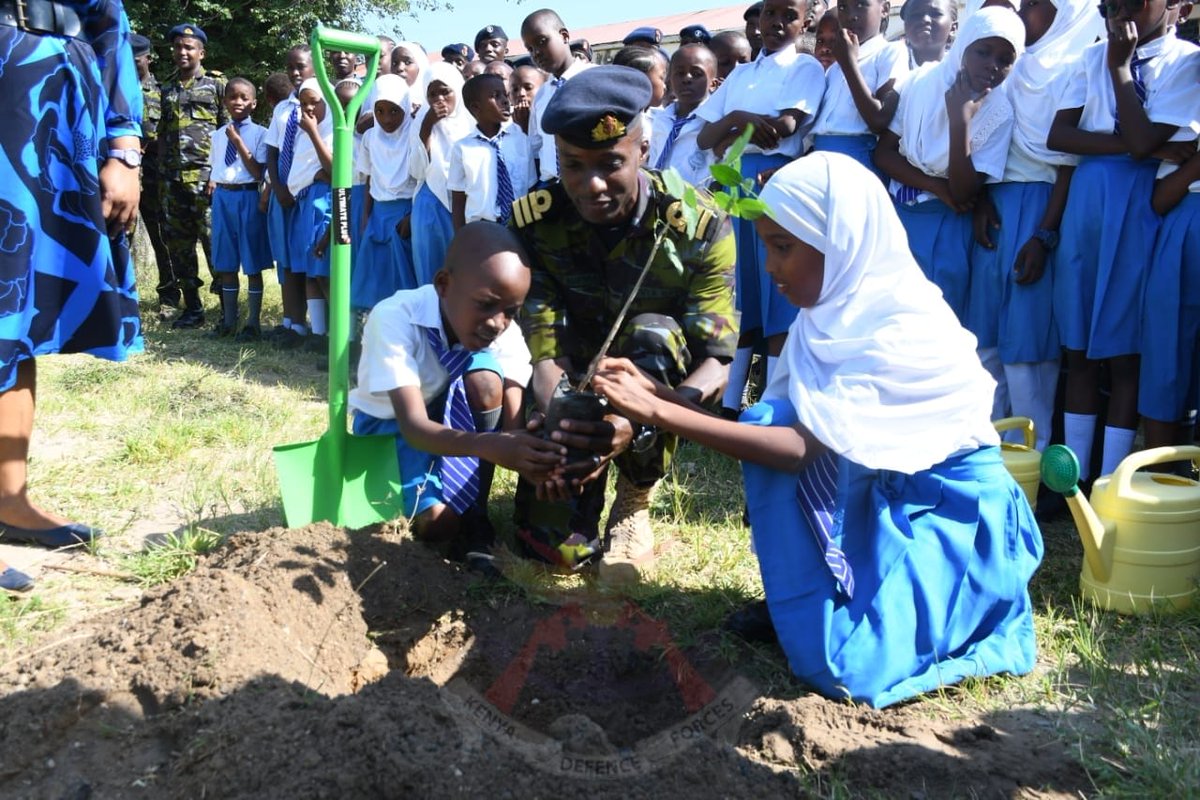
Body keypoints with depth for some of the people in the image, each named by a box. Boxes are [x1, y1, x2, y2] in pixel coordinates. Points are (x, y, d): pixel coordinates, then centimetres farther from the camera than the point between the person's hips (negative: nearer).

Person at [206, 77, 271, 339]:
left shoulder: (260, 134, -6)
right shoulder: (219, 135, 10)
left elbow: (258, 172, -13)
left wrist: (238, 141, -16)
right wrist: (213, 181, 4)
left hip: (248, 197, -5)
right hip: (222, 197, 5)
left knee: (252, 263, 2)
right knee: (226, 262, 12)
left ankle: (253, 322, 12)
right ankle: (229, 319, 24)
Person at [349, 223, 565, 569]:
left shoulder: (506, 334, -21)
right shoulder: (394, 318, -33)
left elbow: (514, 423, -31)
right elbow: (413, 425, -42)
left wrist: (535, 458, -55)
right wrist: (491, 446, -60)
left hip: (450, 419, 3)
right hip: (390, 425, -3)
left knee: (484, 378, -31)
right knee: (437, 522, -29)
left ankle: (473, 518, -19)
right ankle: (458, 521, 7)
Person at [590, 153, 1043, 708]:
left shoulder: (904, 328, -26)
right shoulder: (838, 313, -1)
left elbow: (805, 449, -33)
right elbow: (771, 430, -2)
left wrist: (660, 414, -34)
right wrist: (656, 392, -11)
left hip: (950, 517, -7)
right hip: (872, 500, 8)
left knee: (844, 663, -23)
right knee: (768, 429, -15)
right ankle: (800, 604, 3)